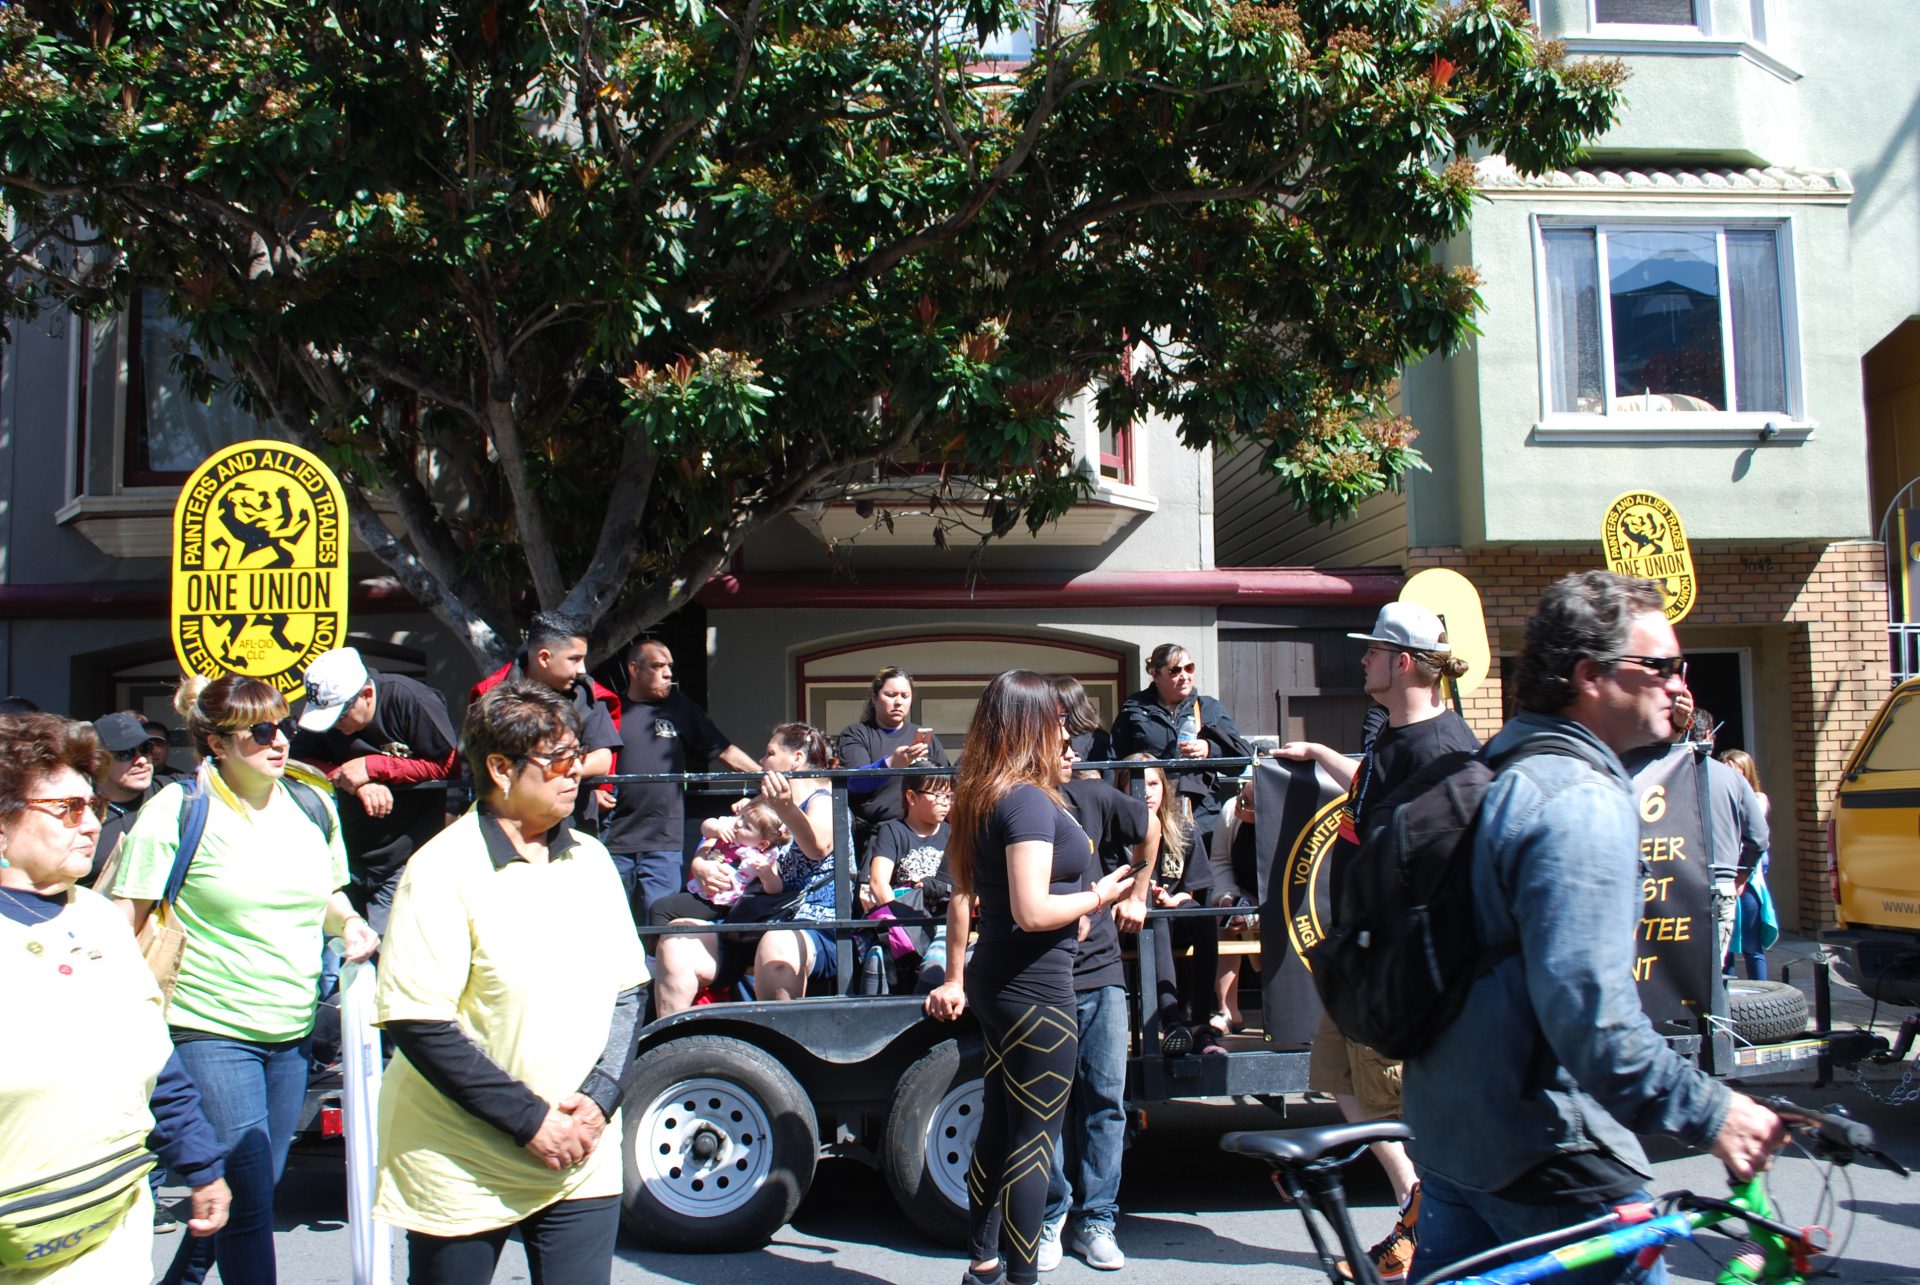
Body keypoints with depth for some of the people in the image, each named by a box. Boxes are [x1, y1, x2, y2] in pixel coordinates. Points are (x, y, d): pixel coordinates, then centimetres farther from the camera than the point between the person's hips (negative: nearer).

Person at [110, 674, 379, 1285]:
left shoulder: (312, 805, 7)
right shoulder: (175, 812, -9)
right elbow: (127, 927, -9)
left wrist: (352, 924, -1)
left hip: (291, 1032, 6)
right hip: (210, 1031, -6)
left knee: (246, 1194, 17)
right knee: (248, 1201, -6)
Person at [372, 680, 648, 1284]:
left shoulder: (591, 860, 6)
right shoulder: (444, 869, -12)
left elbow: (625, 993, 10)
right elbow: (417, 1025, -17)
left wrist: (599, 1098, -6)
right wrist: (530, 1120, -16)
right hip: (462, 1168, -4)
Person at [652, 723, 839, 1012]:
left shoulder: (823, 801, 4)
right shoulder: (762, 810, 28)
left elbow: (818, 847, -20)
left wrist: (786, 809, -41)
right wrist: (701, 867, 0)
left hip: (813, 925, -7)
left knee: (777, 946, -39)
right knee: (675, 943, -17)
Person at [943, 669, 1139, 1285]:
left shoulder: (979, 795, 8)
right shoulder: (1029, 800, -19)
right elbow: (1032, 912, -25)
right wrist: (1098, 896, -12)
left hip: (996, 978, 9)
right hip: (1036, 989, -9)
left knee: (999, 1125, 18)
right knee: (1035, 1139, 1)